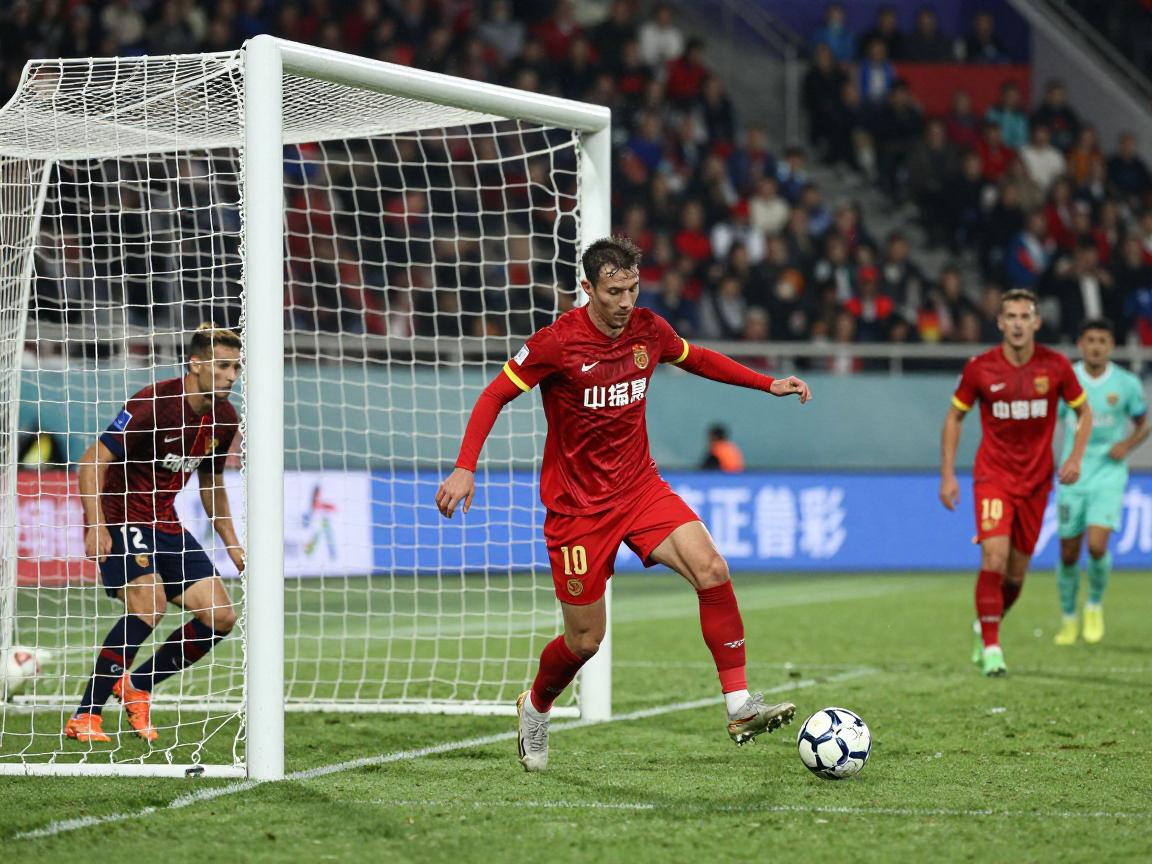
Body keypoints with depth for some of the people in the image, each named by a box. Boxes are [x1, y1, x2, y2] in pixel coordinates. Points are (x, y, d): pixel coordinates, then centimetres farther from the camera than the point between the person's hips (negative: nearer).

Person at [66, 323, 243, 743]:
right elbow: (92, 462, -21)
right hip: (120, 518, -8)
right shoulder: (152, 404, -21)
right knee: (149, 604, -28)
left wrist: (232, 543, 15)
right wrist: (96, 527, -30)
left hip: (165, 523, 8)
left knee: (220, 616, -2)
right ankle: (85, 717, -23)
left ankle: (136, 687, 15)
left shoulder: (224, 418, 3)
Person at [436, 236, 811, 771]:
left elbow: (697, 359, 20)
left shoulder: (649, 330, -1)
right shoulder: (557, 343, -16)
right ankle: (534, 708, 34)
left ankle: (741, 707, -18)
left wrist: (768, 384, 13)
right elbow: (495, 396, -8)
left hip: (640, 487, 4)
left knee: (711, 570, -21)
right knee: (585, 640, 1)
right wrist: (465, 469, -19)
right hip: (576, 503, -4)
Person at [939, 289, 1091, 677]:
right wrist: (947, 475, -1)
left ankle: (985, 627, 35)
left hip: (1036, 480, 2)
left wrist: (1075, 457, -7)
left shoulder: (1056, 366, -6)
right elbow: (955, 416, 5)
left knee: (1016, 572, 7)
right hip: (993, 475, -2)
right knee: (994, 555, -21)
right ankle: (991, 646, -13)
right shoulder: (980, 367, -8)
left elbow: (1083, 412, 8)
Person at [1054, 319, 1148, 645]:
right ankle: (1068, 618, 27)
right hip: (1073, 477, 1)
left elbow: (1142, 425, 11)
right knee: (1068, 554, 5)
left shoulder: (1127, 384, -3)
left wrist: (1127, 444, -10)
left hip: (1109, 475, -1)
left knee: (1097, 546, -18)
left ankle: (1094, 606, 10)